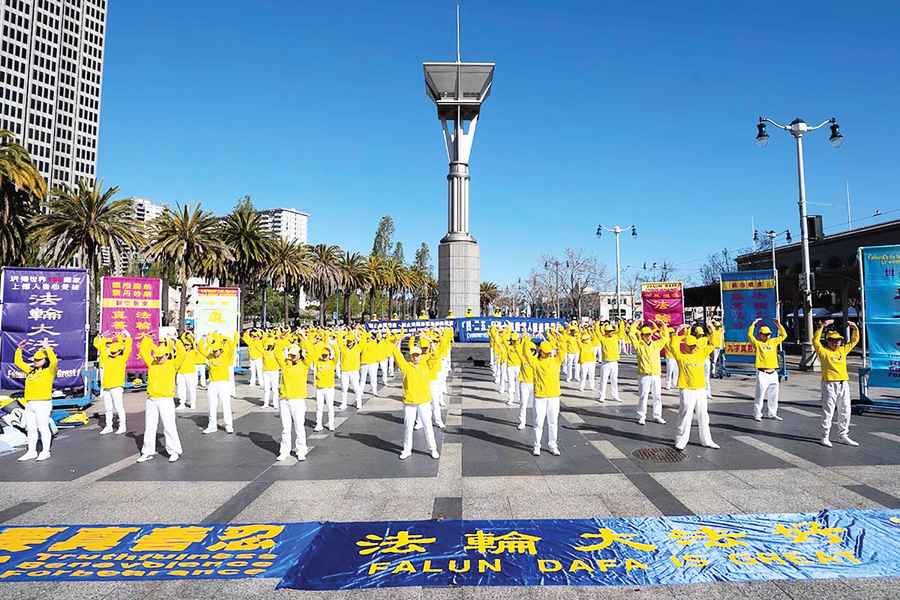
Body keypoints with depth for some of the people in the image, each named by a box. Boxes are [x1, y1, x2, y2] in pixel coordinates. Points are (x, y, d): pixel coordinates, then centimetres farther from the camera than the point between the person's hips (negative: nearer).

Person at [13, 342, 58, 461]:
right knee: (30, 428, 12)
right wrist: (19, 349, 17)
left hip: (43, 403, -7)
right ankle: (31, 452, 21)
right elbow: (18, 362, 26)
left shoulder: (49, 370, -5)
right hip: (29, 404, 8)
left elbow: (54, 361, -25)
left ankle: (45, 452, 5)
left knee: (43, 428, -3)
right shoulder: (31, 370, 17)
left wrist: (48, 349, -20)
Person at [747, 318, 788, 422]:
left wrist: (779, 325, 12)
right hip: (762, 373, -6)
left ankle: (772, 414, 23)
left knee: (773, 395, 12)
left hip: (773, 373, 6)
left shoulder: (773, 342, 16)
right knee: (760, 395, -4)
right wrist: (753, 324, -10)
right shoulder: (757, 343, 1)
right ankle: (757, 414, 3)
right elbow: (750, 335, -13)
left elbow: (783, 335, 20)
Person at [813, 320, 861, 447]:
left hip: (844, 384, 6)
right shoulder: (823, 351, -4)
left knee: (845, 411, 11)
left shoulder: (843, 350, 14)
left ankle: (843, 436, 22)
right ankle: (825, 437, 3)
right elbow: (815, 341, -18)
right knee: (828, 412, -3)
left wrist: (855, 328, 6)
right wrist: (822, 326, -24)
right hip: (830, 384, -6)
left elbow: (854, 340, 20)